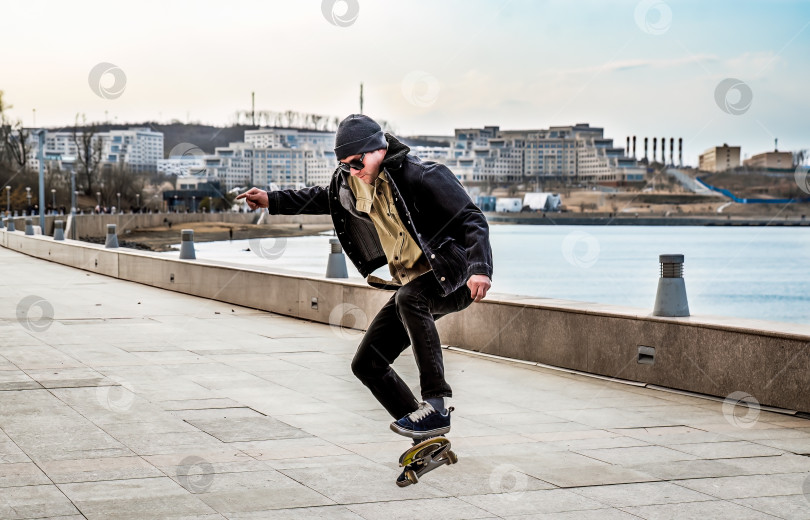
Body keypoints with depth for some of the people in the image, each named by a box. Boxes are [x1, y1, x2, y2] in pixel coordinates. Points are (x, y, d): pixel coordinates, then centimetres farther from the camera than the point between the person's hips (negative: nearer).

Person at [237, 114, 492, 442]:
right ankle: (428, 438, 9)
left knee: (409, 298, -39)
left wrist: (480, 268, -37)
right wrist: (272, 201, 18)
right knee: (367, 363, 2)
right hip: (413, 283, 8)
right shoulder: (351, 182, 5)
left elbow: (472, 220, -23)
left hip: (453, 277, -8)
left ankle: (436, 406, -36)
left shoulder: (422, 175, -19)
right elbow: (321, 199, 27)